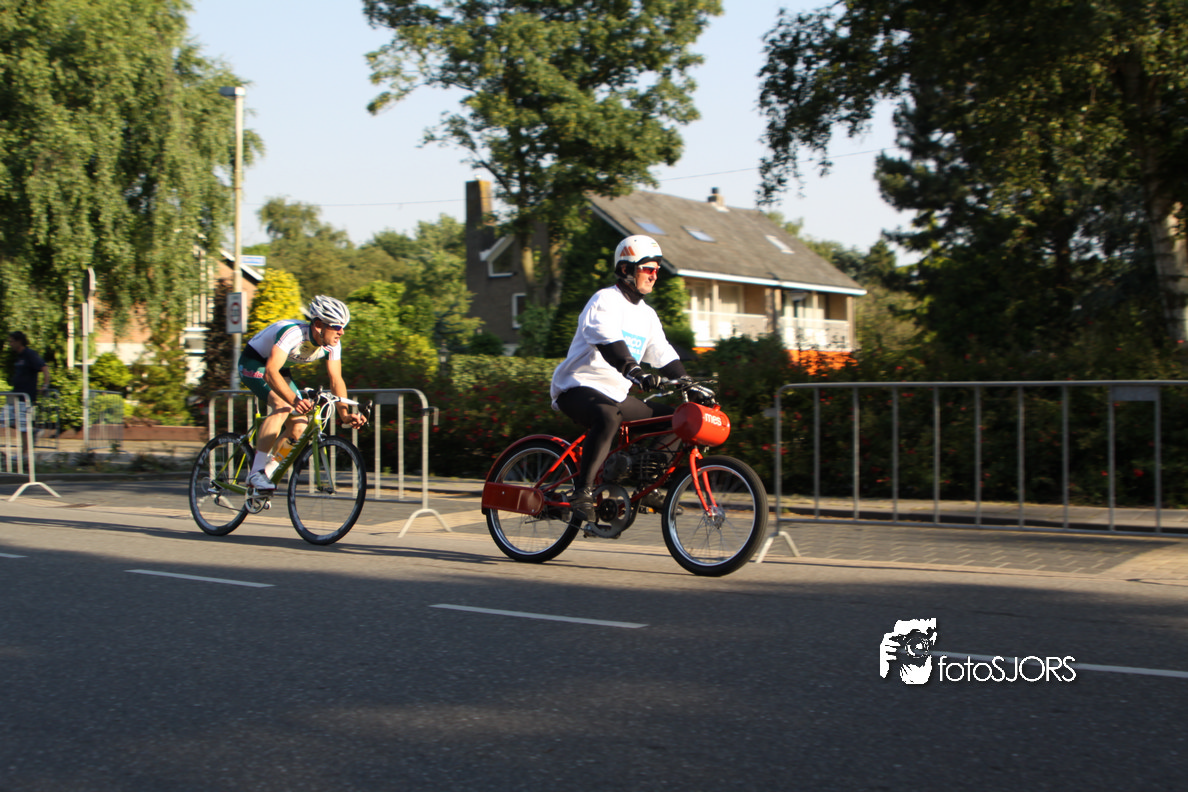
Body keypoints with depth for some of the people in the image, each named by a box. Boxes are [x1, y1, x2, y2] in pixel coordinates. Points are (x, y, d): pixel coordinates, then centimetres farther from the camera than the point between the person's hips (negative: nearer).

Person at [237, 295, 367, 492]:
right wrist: (295, 400, -59)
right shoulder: (293, 333, -37)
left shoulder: (332, 344, -16)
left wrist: (344, 414, -29)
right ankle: (256, 472, -27)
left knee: (300, 424, -7)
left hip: (280, 368, 7)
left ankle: (269, 471, 8)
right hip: (253, 363, -7)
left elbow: (336, 379, -14)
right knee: (282, 406, -30)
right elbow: (270, 372, -46)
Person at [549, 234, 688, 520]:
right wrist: (634, 371, -45)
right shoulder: (605, 300, -11)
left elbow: (665, 355, 15)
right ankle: (582, 491, -36)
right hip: (578, 388, -8)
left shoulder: (647, 314, 16)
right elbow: (608, 341, -30)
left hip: (616, 394, 9)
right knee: (608, 416, -39)